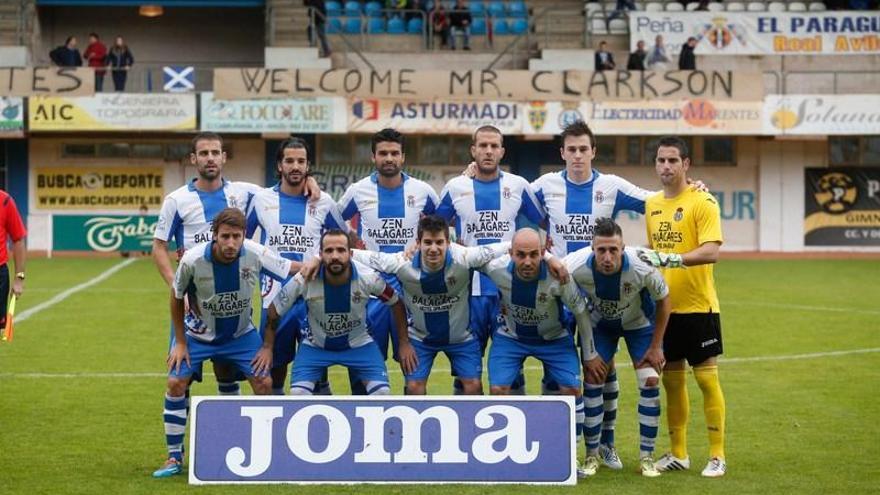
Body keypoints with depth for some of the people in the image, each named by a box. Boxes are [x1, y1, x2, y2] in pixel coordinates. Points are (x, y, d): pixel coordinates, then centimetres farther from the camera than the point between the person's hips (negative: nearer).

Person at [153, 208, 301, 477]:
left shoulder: (256, 255, -27)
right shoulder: (192, 260, -26)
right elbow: (177, 298, -7)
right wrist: (180, 342, -5)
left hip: (241, 333, 1)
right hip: (199, 332, -1)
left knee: (264, 383, -11)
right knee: (176, 383, -12)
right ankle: (175, 457, 3)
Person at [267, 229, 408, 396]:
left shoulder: (368, 277, -25)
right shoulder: (304, 280, -27)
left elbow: (396, 304, -6)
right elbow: (273, 313, -11)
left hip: (358, 344, 1)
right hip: (315, 345, -1)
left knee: (382, 393, -15)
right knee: (298, 394, -20)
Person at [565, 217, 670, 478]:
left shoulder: (642, 267, -35)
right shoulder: (576, 267, -35)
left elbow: (663, 300, -15)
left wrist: (656, 346, -11)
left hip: (639, 322, -1)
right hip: (599, 324, 1)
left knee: (650, 381, -11)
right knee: (592, 381, -8)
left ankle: (646, 457, 0)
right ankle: (592, 455, 6)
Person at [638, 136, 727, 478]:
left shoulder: (702, 203, -10)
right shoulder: (652, 204, 10)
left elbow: (711, 251, -21)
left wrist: (670, 259, -30)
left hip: (698, 306, -6)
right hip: (664, 307, 6)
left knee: (707, 378, -2)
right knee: (672, 379, 11)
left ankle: (717, 456, 4)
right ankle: (678, 453, 20)